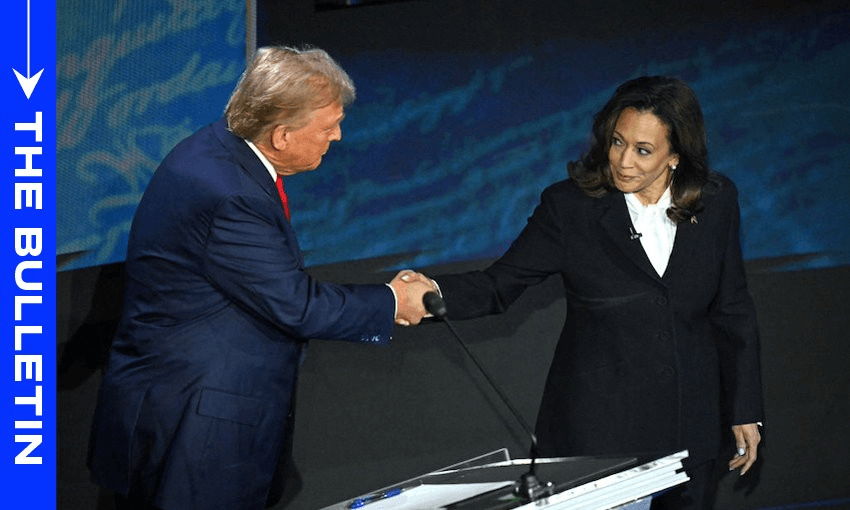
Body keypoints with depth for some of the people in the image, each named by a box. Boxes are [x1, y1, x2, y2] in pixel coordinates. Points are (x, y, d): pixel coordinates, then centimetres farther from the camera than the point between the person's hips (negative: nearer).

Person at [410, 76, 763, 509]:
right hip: (597, 432, -3)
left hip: (689, 432, 3)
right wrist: (434, 294, -29)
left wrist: (744, 411, 10)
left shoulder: (716, 202, 1)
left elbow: (732, 310, 8)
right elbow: (498, 285, -8)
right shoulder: (569, 206, -7)